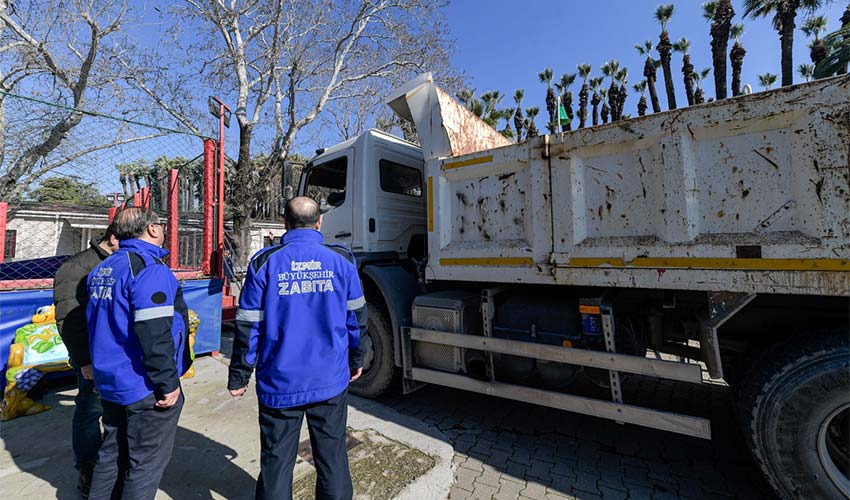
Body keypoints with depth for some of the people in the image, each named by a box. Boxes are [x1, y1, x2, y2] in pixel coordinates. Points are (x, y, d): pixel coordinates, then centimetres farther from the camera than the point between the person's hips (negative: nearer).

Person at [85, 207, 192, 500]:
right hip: (145, 388, -9)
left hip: (110, 383, 9)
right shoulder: (148, 267, -20)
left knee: (113, 454, 23)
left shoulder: (102, 269, 8)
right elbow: (154, 333, -26)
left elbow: (99, 325, 18)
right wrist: (168, 383, -19)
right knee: (146, 463, 7)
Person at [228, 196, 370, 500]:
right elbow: (356, 317, 2)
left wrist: (238, 377, 9)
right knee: (333, 459, 17)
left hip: (280, 384, 0)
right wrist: (356, 361, 16)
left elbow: (249, 327, -4)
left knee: (276, 464, 18)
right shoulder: (342, 260, -3)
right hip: (331, 381, 1)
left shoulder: (265, 263, -7)